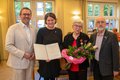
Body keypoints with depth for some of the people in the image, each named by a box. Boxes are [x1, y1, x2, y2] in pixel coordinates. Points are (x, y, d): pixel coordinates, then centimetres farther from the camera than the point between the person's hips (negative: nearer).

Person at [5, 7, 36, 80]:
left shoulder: (32, 30, 9)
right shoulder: (13, 28, -8)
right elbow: (8, 46, -14)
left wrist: (34, 53, -6)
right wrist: (23, 54, -20)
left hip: (30, 61, 5)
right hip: (18, 62, -5)